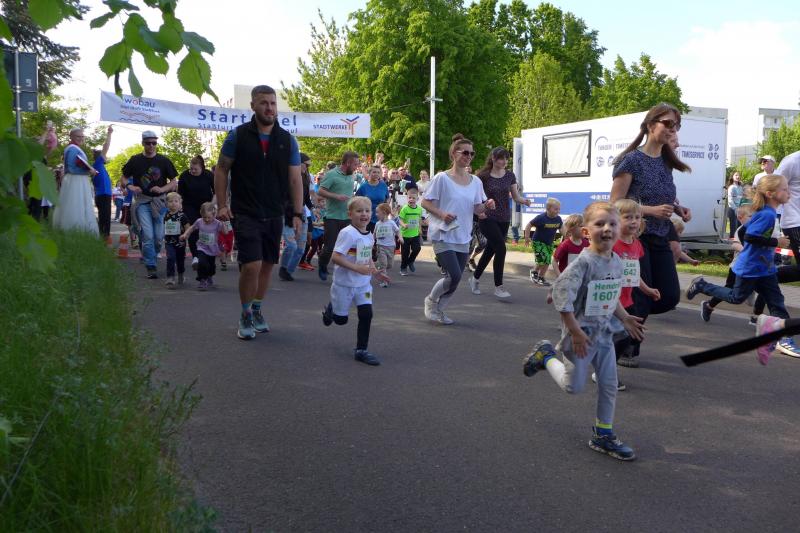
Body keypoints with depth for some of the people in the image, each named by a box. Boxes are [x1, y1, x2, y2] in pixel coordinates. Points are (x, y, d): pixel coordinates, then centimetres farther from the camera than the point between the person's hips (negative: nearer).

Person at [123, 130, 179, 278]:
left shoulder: (164, 161, 5)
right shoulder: (135, 160, 5)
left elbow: (174, 182, 6)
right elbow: (123, 177, 13)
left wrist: (162, 189, -13)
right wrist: (130, 187, -8)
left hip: (160, 202, 1)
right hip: (142, 202, -1)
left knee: (159, 237, 3)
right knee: (148, 235, -10)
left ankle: (151, 257, 26)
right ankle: (151, 267, -4)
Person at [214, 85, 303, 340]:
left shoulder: (287, 140, 4)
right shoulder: (238, 135, -3)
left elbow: (295, 179, 5)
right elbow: (221, 170, 2)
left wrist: (298, 213, -1)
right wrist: (222, 205, -7)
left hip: (275, 215, 4)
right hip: (245, 213, -3)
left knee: (267, 265, 10)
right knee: (252, 265, -13)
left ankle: (256, 311, 29)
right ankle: (245, 316, 7)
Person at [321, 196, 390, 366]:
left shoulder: (369, 236, 5)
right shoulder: (347, 233, -20)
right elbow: (335, 257, -26)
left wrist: (375, 272, 6)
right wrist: (357, 268, -31)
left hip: (363, 284, 6)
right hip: (344, 284, -6)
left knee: (366, 314, -5)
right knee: (341, 319, 8)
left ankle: (361, 350, 8)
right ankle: (330, 310, 44)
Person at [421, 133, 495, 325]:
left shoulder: (475, 181, 7)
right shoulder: (442, 178, -8)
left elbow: (477, 209, 13)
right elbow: (425, 202, -5)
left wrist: (486, 205, -9)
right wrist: (441, 214, -20)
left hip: (463, 237, 6)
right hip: (443, 236, -6)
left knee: (455, 278, 7)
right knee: (454, 276, -15)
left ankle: (439, 310, 27)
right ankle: (431, 300, 13)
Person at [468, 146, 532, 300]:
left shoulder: (510, 175, 5)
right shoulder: (483, 176, -7)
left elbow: (516, 196, 7)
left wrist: (524, 200, -14)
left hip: (504, 219, 5)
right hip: (487, 218, -5)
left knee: (490, 250, 12)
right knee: (501, 248, -17)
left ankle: (474, 278, 34)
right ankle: (498, 287, -7)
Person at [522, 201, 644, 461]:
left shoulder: (617, 262, 2)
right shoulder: (583, 262, -22)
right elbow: (562, 295, -25)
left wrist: (624, 318, 9)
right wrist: (575, 331, -23)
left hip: (604, 334, 7)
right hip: (581, 333, -6)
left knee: (609, 386, 9)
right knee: (574, 386, 6)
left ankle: (603, 435, 25)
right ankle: (545, 355, 30)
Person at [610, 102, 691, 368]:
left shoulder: (667, 162, 10)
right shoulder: (632, 160, -11)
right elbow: (616, 204, -14)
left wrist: (678, 208, 3)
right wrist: (652, 210, -22)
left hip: (659, 238, 7)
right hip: (634, 237, -7)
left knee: (669, 296, 3)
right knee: (640, 298, -4)